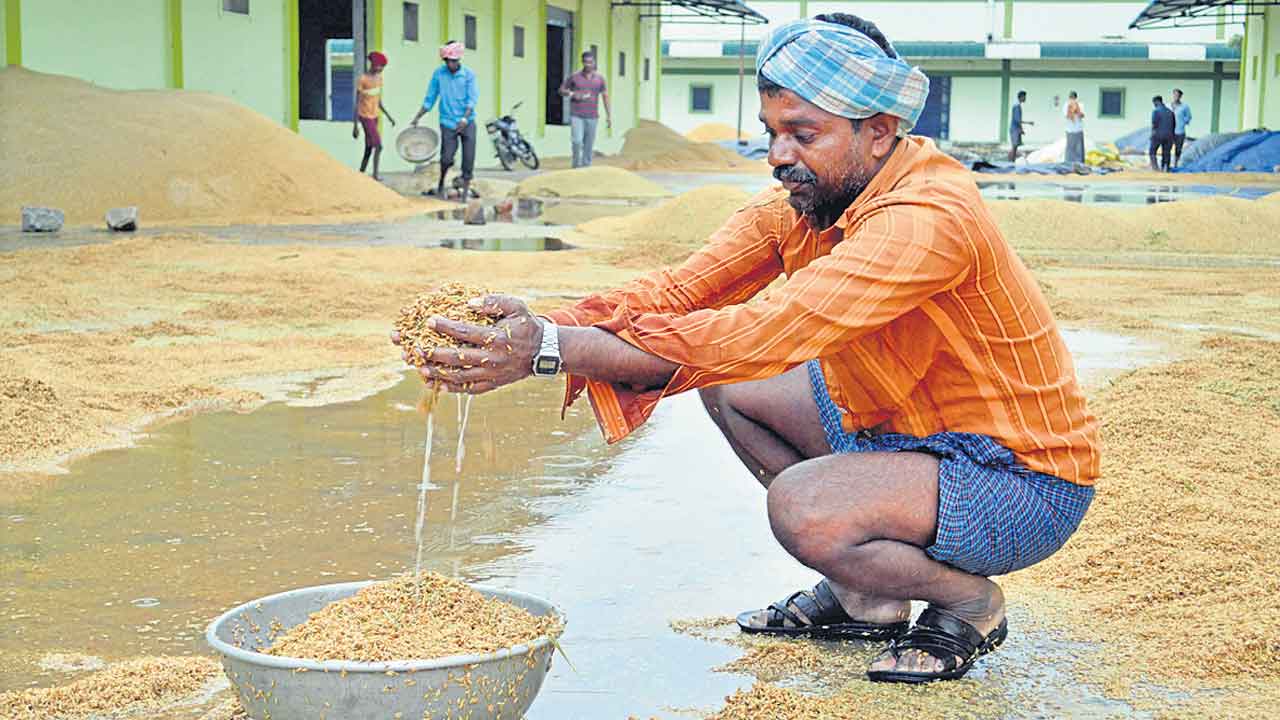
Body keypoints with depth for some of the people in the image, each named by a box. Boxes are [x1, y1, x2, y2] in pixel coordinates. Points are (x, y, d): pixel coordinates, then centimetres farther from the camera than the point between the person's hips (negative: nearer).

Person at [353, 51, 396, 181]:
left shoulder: (379, 77, 7)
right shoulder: (362, 79, -16)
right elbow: (357, 103, -14)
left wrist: (389, 116, 10)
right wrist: (355, 125, -15)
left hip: (374, 116, 7)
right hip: (365, 117, -7)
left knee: (369, 149, 7)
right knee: (378, 146, -12)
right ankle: (375, 174, -6)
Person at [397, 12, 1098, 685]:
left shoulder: (929, 218, -29)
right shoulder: (803, 199, -2)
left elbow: (763, 333, -38)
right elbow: (678, 291, -11)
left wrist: (551, 349, -42)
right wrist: (535, 327, -29)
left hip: (1024, 479, -8)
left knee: (800, 505, -30)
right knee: (729, 385, 4)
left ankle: (970, 600, 1)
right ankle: (864, 597, 12)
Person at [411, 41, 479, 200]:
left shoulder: (468, 74, -2)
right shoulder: (438, 74, 1)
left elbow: (472, 99, -8)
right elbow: (430, 99, 7)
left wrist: (465, 119, -21)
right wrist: (417, 118, 4)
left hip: (467, 123, 0)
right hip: (448, 123, 0)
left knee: (468, 159, -4)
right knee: (446, 158, -7)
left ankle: (466, 191, 6)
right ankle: (441, 184, 19)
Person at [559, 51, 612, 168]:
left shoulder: (599, 78, 6)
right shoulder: (574, 77, 1)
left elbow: (605, 97, 7)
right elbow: (561, 90, 9)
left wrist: (608, 116, 0)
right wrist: (572, 94, -12)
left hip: (592, 117, 2)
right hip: (576, 116, -2)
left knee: (589, 146, 2)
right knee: (577, 141, -17)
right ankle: (576, 165, 0)